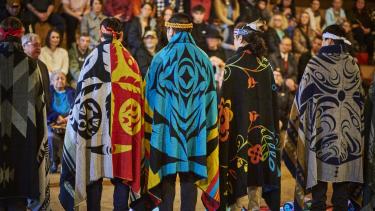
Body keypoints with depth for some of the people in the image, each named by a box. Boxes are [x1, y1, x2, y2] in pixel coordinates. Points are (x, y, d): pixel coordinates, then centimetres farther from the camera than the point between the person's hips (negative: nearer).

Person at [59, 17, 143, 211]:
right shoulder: (130, 60, 3)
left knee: (94, 173, 4)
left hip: (97, 124, -2)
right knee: (122, 173, 7)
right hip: (125, 127, 2)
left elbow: (83, 93, -6)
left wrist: (79, 123, 1)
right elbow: (137, 95, 6)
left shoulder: (94, 57, -5)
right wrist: (134, 128, 14)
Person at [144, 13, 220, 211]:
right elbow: (211, 97, 9)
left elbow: (151, 93, -1)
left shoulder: (161, 57, -4)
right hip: (196, 129, 2)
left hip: (167, 127, -2)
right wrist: (206, 128, 17)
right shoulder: (203, 58, 5)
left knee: (167, 177, 3)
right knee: (189, 178, 6)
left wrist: (150, 125, 7)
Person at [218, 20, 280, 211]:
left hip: (239, 124, -5)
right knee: (257, 164, 11)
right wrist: (271, 126, 16)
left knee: (236, 164, 0)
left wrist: (223, 121, -5)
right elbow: (273, 98, 8)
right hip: (261, 124, 5)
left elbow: (226, 98, -12)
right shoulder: (265, 64, 4)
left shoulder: (232, 65, -11)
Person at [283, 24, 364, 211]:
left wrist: (297, 119, 7)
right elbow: (359, 96, 7)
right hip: (347, 126, 3)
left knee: (320, 166, 3)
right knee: (343, 166, 8)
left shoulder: (315, 63, -8)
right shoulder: (352, 64, 1)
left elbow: (303, 96, -5)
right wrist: (355, 120, 17)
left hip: (322, 125, -3)